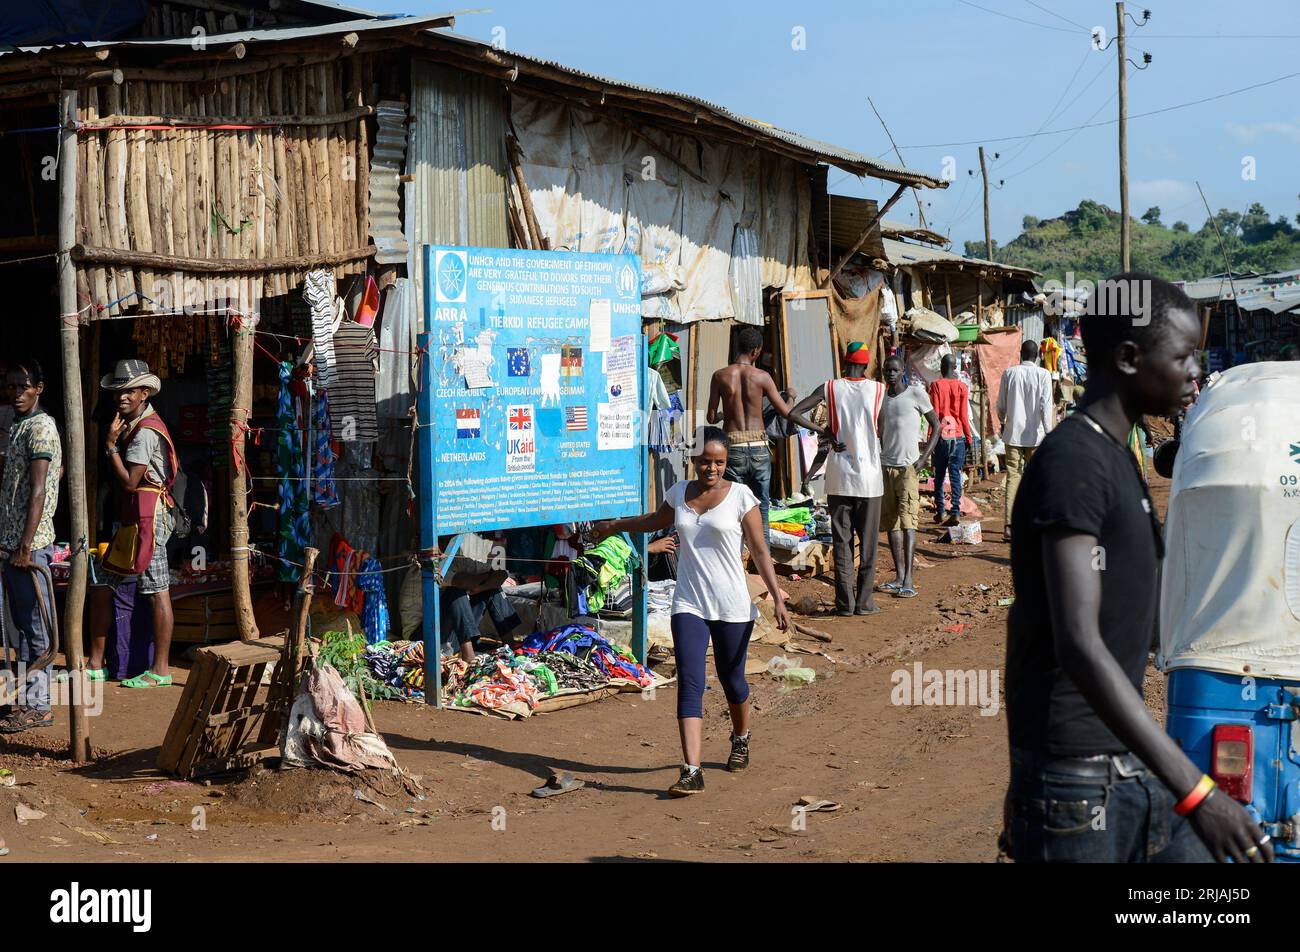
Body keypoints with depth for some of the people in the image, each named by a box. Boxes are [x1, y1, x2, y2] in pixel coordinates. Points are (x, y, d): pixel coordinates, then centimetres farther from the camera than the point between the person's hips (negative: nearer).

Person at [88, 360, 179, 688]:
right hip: (132, 519, 11)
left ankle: (160, 671, -4)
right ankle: (96, 665, 16)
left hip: (148, 517, -11)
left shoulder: (145, 431, -13)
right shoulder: (131, 426, 19)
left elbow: (129, 481, -17)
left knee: (157, 592, -7)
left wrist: (111, 445, -11)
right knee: (102, 587, 11)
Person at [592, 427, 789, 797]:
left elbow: (759, 551, -4)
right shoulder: (679, 493, 7)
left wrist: (777, 598, -10)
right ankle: (691, 771, -18)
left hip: (732, 606, -2)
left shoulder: (740, 496, -5)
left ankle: (741, 739, 45)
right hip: (689, 604, 2)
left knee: (731, 679, 14)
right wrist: (615, 525, 41)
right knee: (689, 684, -11)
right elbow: (657, 520, 29)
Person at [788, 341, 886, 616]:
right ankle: (865, 601, 8)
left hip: (839, 477, 1)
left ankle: (845, 602, 5)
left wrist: (823, 431, -1)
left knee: (841, 541, 5)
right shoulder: (878, 389, -1)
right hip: (869, 477, -1)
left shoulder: (830, 388, -1)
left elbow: (794, 413, -7)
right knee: (868, 542, 7)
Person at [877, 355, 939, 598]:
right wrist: (879, 458, 14)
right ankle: (899, 575, 12)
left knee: (907, 520, -14)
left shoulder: (916, 394, -4)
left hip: (908, 468, -6)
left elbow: (936, 426, 0)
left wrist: (924, 457, -9)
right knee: (890, 521, 6)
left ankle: (908, 579, -19)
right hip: (885, 466, 6)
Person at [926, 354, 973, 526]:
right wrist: (968, 438, 8)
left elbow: (934, 414, -6)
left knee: (939, 475, 10)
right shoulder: (962, 387, 0)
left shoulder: (936, 386, -4)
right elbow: (964, 416, 0)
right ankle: (955, 511, -10)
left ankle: (940, 512, 13)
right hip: (958, 435, 1)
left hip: (941, 436, -1)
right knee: (955, 474, 0)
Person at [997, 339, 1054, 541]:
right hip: (1035, 435, -1)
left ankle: (1009, 527, -8)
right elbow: (1046, 406, -10)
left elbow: (1001, 405, 9)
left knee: (1012, 478, 0)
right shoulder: (1043, 375, -4)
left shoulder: (1009, 373, 2)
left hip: (1013, 434, 1)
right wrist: (1048, 432, -7)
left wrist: (1003, 422, 28)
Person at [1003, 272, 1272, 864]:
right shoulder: (1071, 464, -18)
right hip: (1074, 780, -9)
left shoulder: (1117, 459, 12)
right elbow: (1078, 644, -28)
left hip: (1131, 771, 9)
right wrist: (1193, 792, -32)